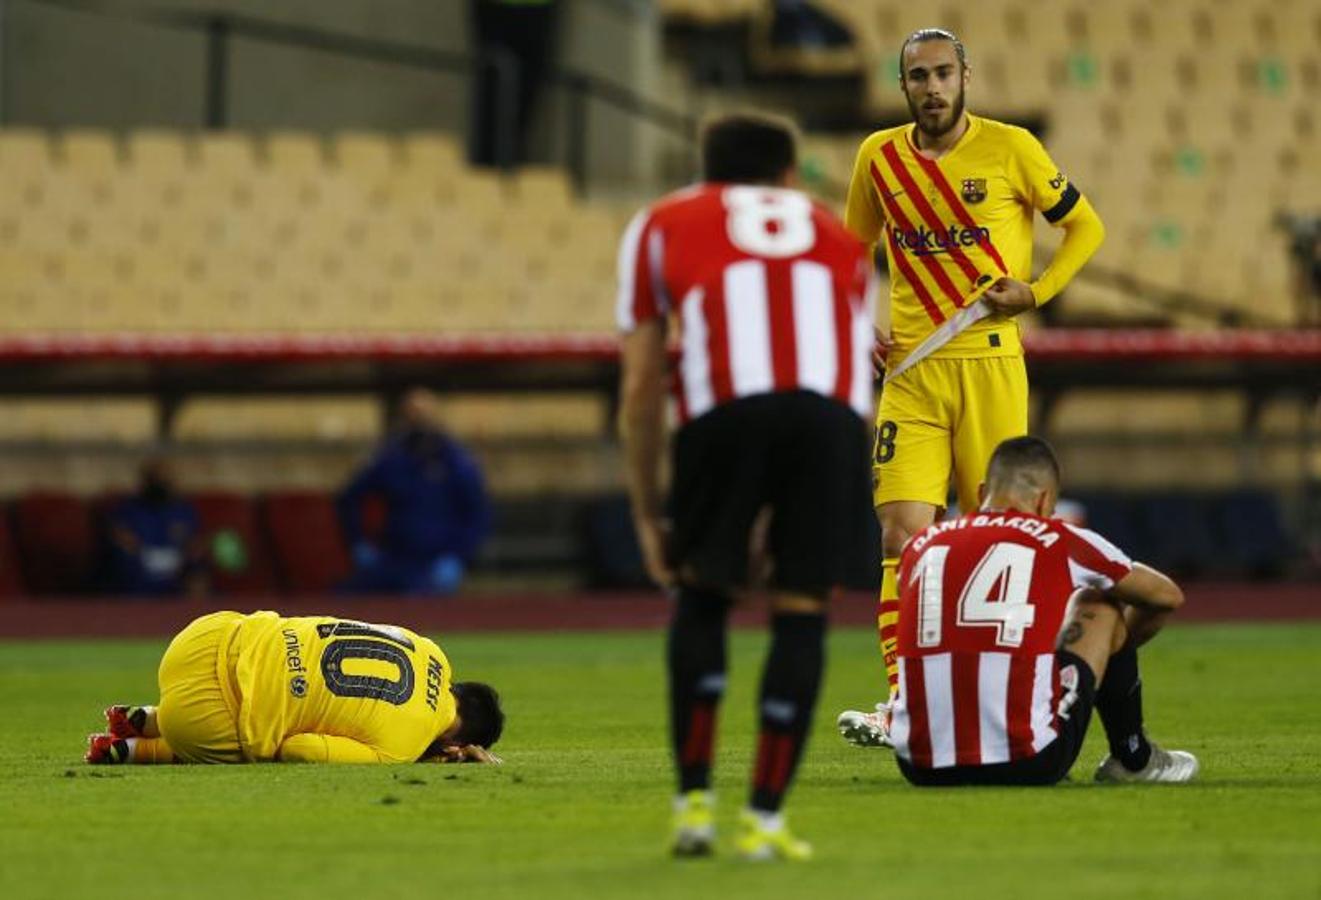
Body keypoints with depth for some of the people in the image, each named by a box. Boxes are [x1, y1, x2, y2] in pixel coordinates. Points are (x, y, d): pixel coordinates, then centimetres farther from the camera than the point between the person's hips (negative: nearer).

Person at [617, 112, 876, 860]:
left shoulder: (661, 227, 29)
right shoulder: (841, 240, 34)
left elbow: (641, 388, 23)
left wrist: (648, 516, 29)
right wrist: (778, 523, 36)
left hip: (724, 407, -1)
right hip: (831, 411, 1)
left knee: (702, 594, 18)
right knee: (802, 606, 11)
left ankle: (694, 800, 12)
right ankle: (766, 818, 10)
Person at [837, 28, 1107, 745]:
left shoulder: (1009, 148, -2)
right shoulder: (879, 156, 7)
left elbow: (1086, 227, 8)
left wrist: (1034, 291, -7)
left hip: (991, 363, -2)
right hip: (911, 370, 2)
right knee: (901, 536, -10)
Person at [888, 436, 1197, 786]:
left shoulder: (919, 546, 14)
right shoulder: (1058, 540, 7)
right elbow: (1168, 596, 25)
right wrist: (1114, 648, 46)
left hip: (921, 767, 3)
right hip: (1026, 766, -3)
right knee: (1103, 606, 22)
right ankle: (1132, 759, 37)